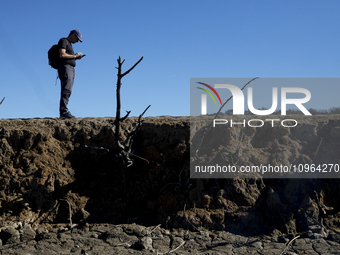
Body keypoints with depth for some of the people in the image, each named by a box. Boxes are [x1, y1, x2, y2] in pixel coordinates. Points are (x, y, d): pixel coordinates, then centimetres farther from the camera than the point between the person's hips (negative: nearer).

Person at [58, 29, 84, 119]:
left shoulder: (69, 44, 29)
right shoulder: (63, 41, 0)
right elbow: (62, 55, -14)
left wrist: (76, 58, 14)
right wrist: (74, 55, -4)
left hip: (70, 69, 10)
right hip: (65, 68, -10)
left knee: (67, 91, 0)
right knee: (66, 90, -22)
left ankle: (63, 112, -6)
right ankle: (63, 111, -31)